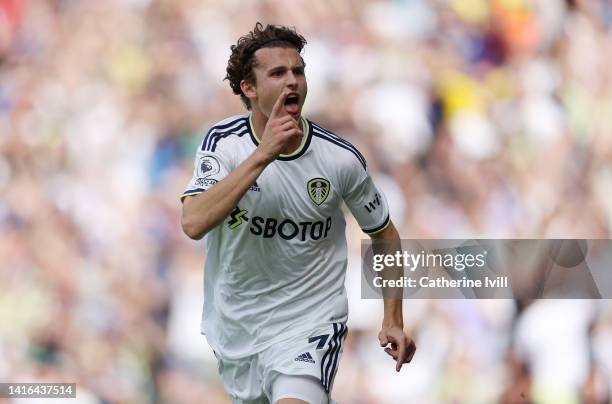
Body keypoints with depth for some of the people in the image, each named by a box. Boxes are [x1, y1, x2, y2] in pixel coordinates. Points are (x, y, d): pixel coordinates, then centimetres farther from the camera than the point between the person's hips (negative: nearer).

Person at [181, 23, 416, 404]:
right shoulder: (223, 141, -9)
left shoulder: (341, 158, -9)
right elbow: (194, 223, -26)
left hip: (310, 326, -3)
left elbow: (385, 233, 8)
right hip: (236, 327, 3)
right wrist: (263, 154, -29)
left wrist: (394, 321, 3)